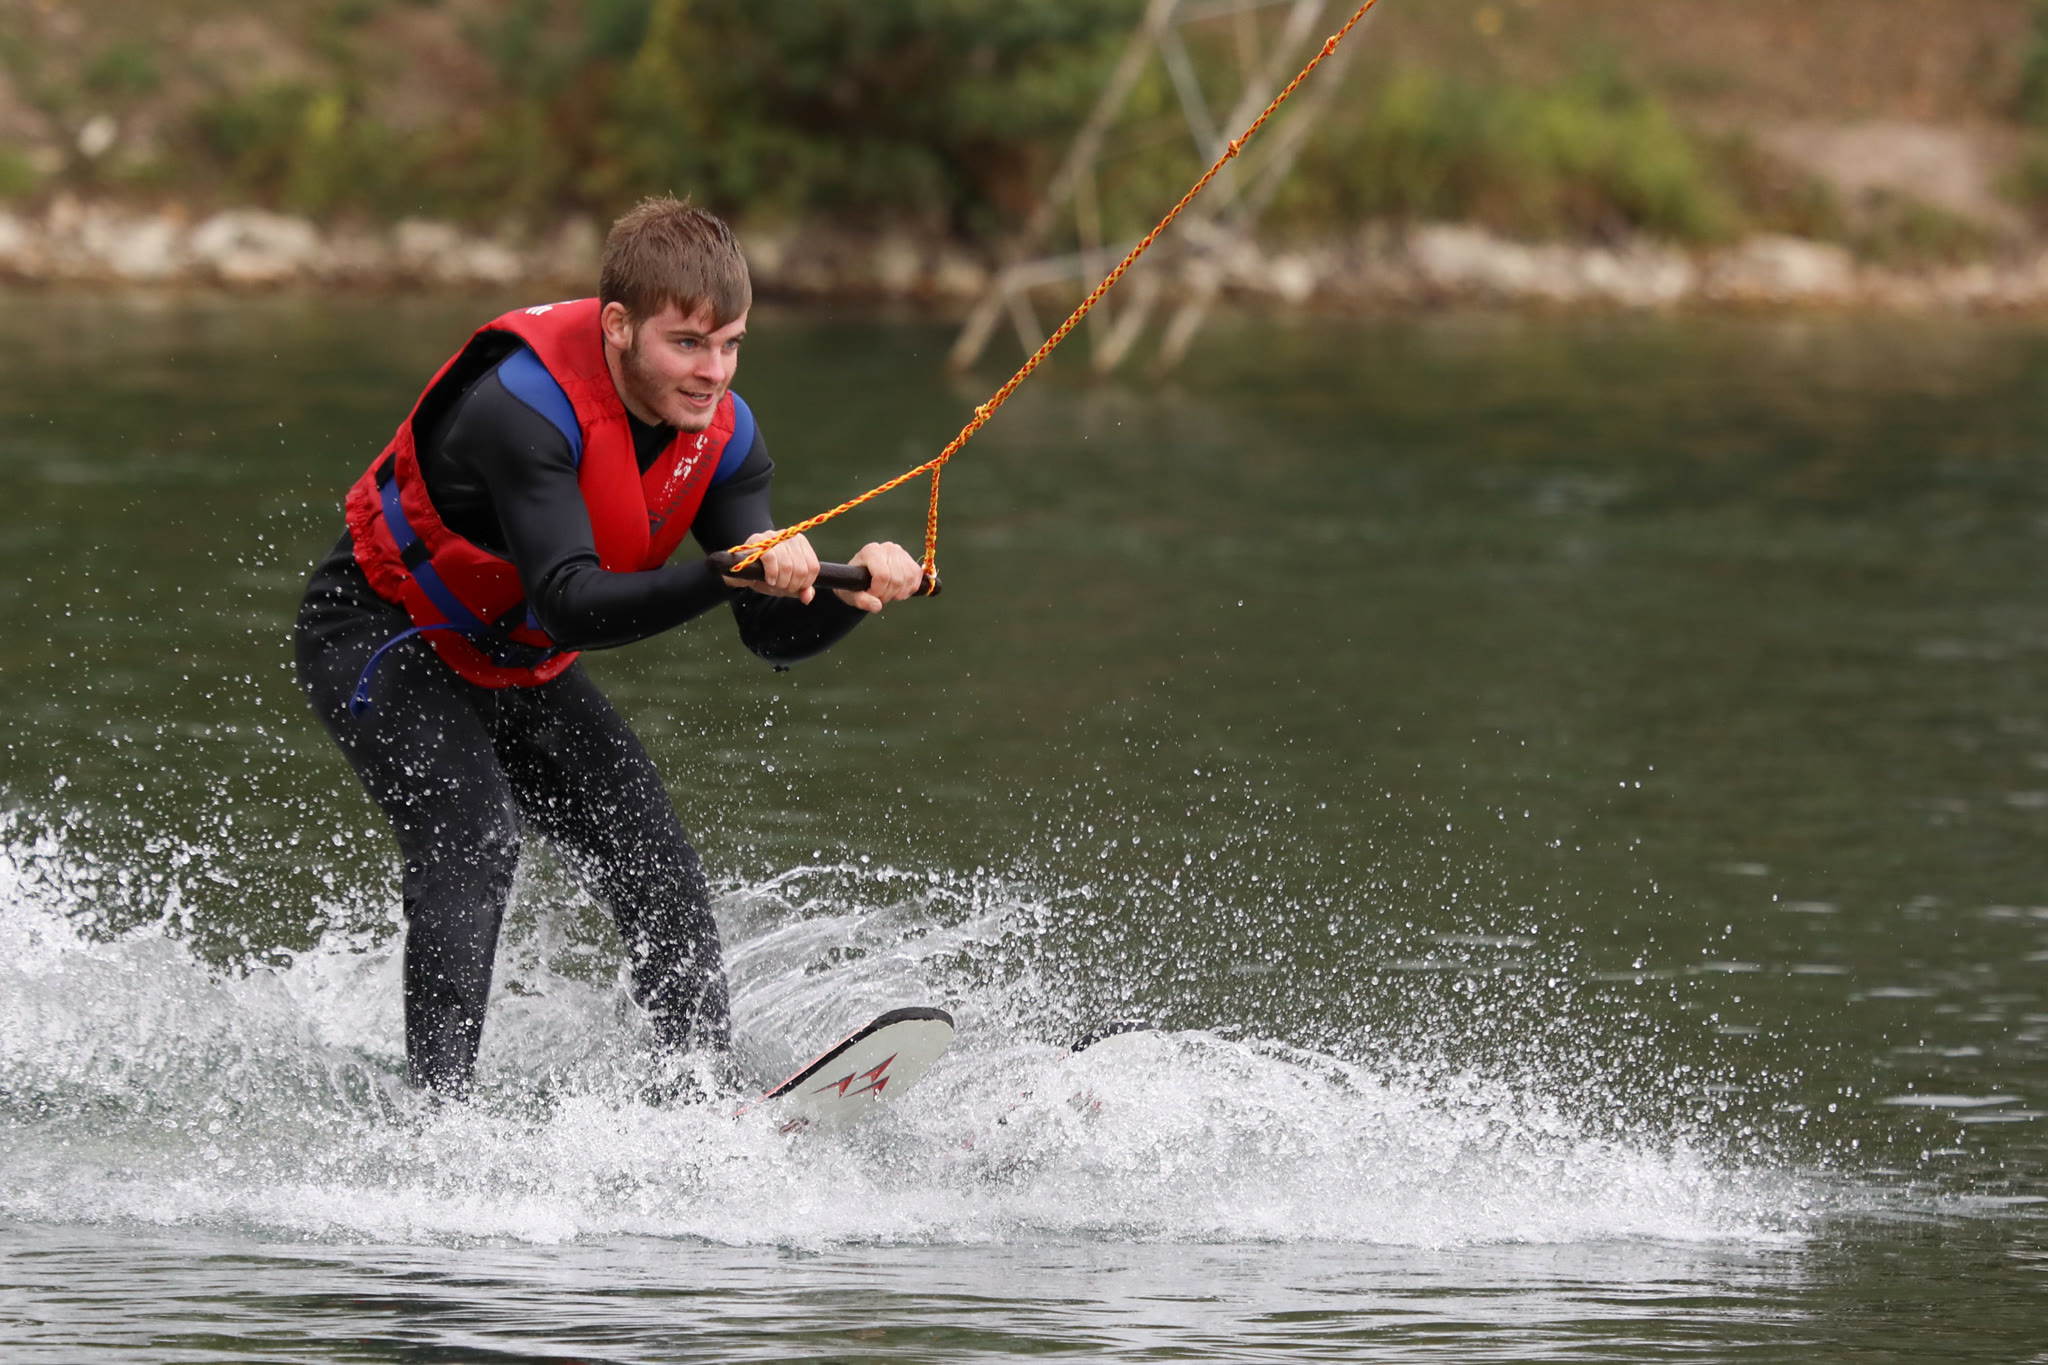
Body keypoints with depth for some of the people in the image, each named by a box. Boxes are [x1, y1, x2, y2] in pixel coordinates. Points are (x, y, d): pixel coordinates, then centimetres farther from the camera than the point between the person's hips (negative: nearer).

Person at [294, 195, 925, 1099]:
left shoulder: (721, 434, -11)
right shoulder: (522, 405, -34)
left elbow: (776, 636, -13)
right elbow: (571, 606, -43)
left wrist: (853, 592, -35)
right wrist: (729, 576, -55)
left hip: (519, 668, 7)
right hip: (382, 641, -7)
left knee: (656, 871, -3)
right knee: (473, 838, -28)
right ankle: (435, 1110, -32)